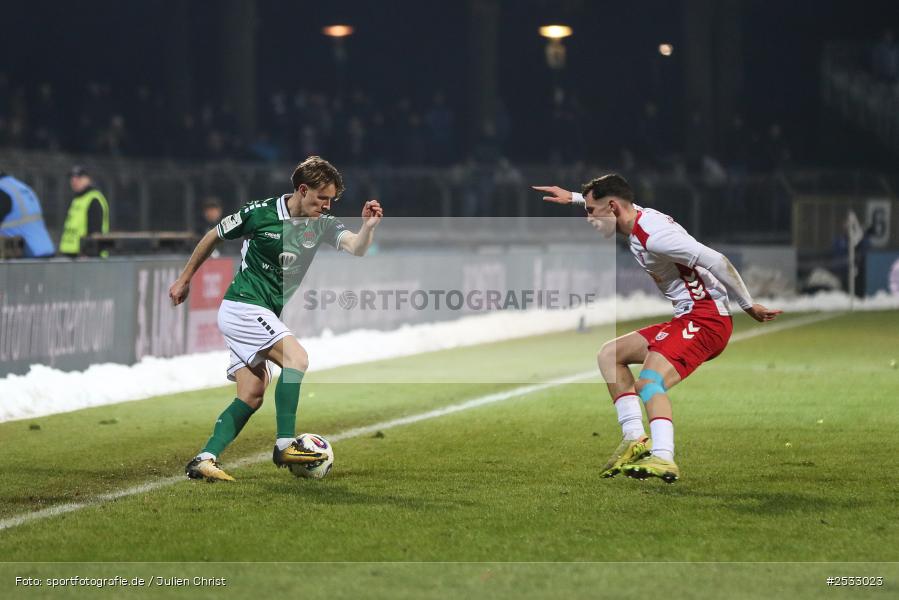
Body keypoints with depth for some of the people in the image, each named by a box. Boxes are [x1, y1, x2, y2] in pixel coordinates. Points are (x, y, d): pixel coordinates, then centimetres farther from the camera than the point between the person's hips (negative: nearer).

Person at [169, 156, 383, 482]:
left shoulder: (322, 224, 2)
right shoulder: (259, 212, -11)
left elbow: (356, 247, -15)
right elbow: (213, 237, 3)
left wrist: (368, 227, -37)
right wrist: (184, 280, 10)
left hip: (265, 315, 7)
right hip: (243, 306, -7)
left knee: (252, 397, 2)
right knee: (296, 358, -22)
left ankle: (204, 460, 1)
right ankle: (285, 445, -23)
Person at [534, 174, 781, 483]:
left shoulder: (653, 234, -20)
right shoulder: (637, 217, 11)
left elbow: (716, 261, -23)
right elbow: (610, 199, 38)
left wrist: (748, 305, -17)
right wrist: (571, 197, 38)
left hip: (705, 318, -11)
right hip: (687, 319, 11)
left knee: (649, 383, -28)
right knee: (609, 355, 13)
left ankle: (663, 458, -45)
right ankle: (635, 438, 3)